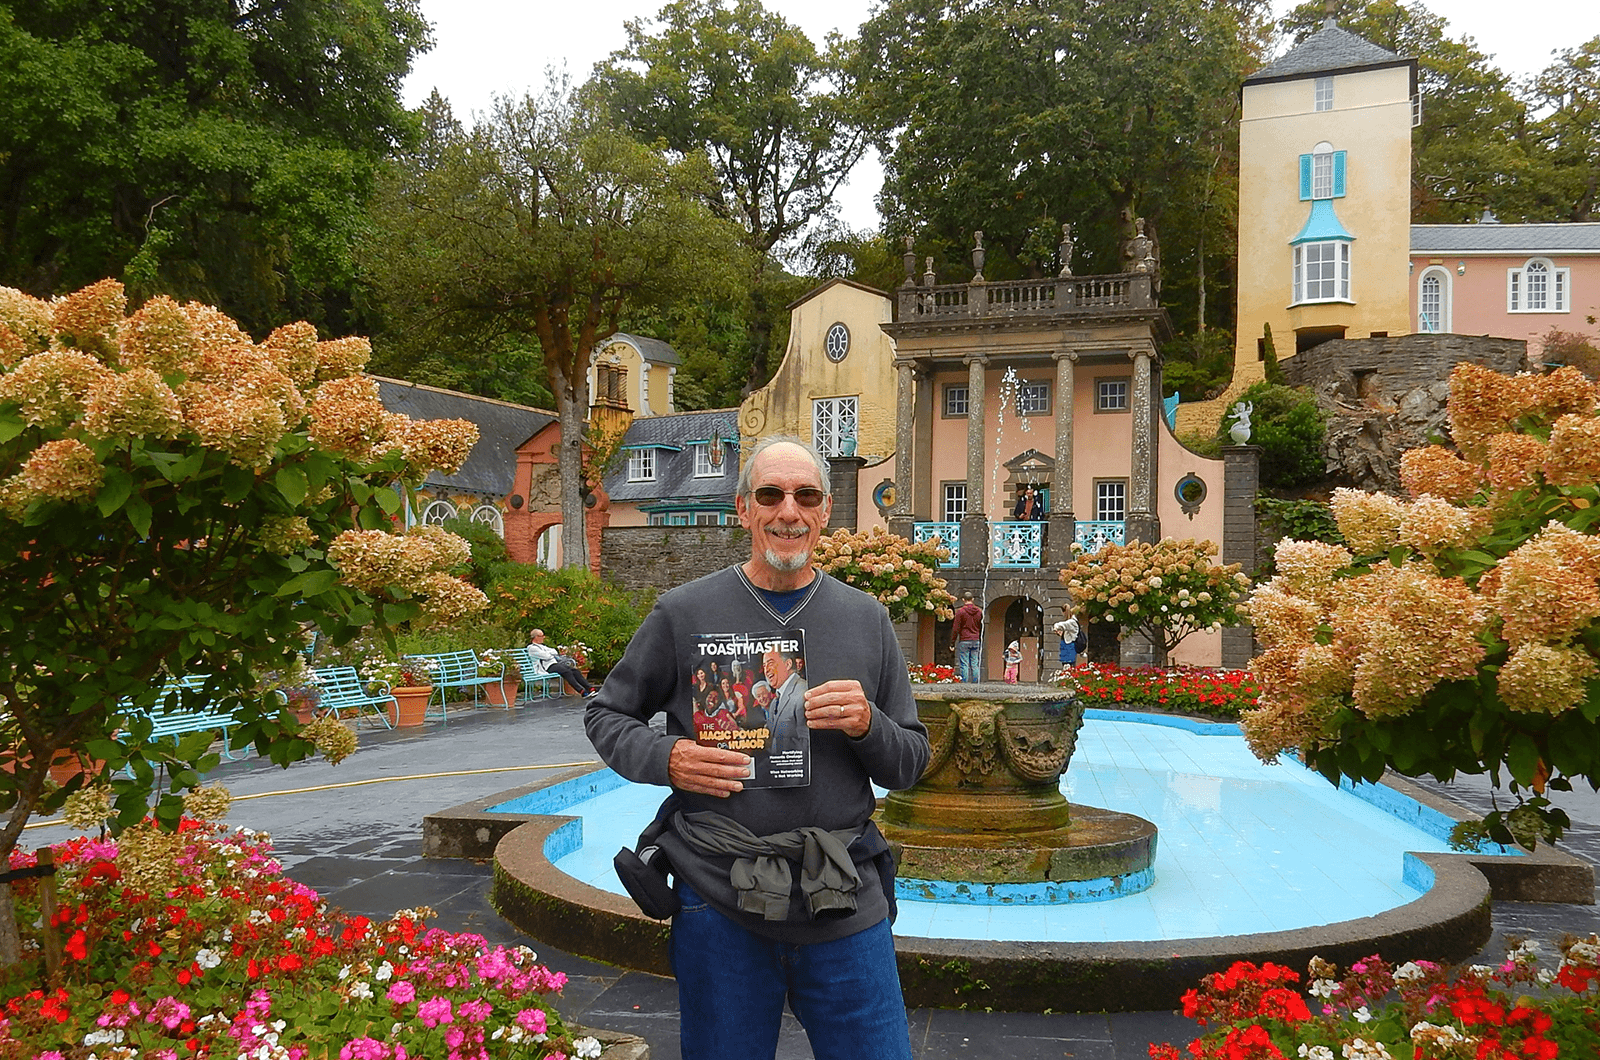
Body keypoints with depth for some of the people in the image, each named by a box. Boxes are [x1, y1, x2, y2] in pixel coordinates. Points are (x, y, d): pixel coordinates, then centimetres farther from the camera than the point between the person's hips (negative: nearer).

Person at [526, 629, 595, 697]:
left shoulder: (541, 645, 27)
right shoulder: (532, 648, -3)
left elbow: (555, 652, 21)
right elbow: (546, 656, -11)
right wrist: (553, 655, 7)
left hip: (555, 663, 9)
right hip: (548, 667, -9)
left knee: (575, 670, -13)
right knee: (567, 672, -30)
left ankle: (590, 688, -23)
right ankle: (582, 692, -37)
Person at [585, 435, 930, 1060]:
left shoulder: (867, 620, 6)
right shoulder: (684, 614, 0)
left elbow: (911, 764, 9)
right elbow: (607, 715, 9)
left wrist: (866, 725, -12)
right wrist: (666, 759, -11)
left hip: (845, 906, 2)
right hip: (719, 904, -1)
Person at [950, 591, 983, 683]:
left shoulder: (960, 611, -7)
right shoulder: (979, 611, 6)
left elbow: (955, 629, -7)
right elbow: (981, 628, 11)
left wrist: (952, 643, -2)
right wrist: (981, 641, 19)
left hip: (964, 641, -4)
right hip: (976, 641, 4)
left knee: (964, 665, -1)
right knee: (975, 665, 6)